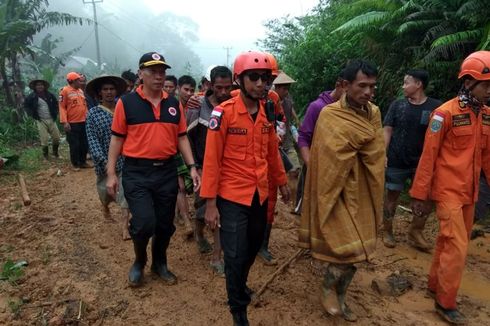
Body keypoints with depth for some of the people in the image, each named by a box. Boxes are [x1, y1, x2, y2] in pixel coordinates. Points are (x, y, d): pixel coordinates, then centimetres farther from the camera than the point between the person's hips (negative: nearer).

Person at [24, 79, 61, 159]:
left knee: (56, 137, 4)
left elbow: (56, 104, 17)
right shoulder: (31, 96, -3)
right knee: (44, 139, -5)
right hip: (41, 120, -3)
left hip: (51, 119, 3)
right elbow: (26, 105, 8)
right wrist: (33, 114, -1)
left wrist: (55, 114, 8)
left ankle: (55, 152, 26)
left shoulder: (50, 95, 3)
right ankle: (46, 155, 12)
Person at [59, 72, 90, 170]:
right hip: (72, 123, -6)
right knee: (74, 145, 2)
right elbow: (62, 107, -11)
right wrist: (64, 122, -17)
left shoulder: (80, 91, 12)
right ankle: (75, 164, 16)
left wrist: (87, 117, 14)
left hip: (83, 122, 6)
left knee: (84, 143, 12)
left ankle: (83, 162, 25)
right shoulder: (65, 91, -8)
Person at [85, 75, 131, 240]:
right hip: (106, 162, -1)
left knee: (125, 194, -4)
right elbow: (92, 140, -11)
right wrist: (104, 161, -22)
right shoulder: (93, 114, -4)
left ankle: (125, 228, 1)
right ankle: (105, 206, 51)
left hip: (125, 160, 1)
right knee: (106, 191, 17)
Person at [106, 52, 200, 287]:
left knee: (165, 224, 12)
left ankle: (160, 264, 36)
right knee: (144, 223, -11)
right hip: (136, 173, -3)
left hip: (167, 172, 4)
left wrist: (192, 167, 0)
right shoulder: (126, 102, -3)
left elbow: (181, 137, 9)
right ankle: (139, 261, 21)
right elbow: (117, 138, 0)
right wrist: (111, 174, -3)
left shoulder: (174, 104, 7)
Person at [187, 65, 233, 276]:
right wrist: (195, 167, -5)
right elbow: (188, 138, -3)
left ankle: (216, 258, 18)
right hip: (204, 168, -1)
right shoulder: (198, 108, -8)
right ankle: (199, 233, 44)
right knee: (203, 208, 9)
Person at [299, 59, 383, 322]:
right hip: (339, 193, -6)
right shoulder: (330, 114, -16)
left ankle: (340, 296, 35)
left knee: (357, 250, 14)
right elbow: (333, 158, -22)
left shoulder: (373, 113, 5)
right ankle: (328, 287, 24)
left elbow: (376, 155, 4)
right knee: (349, 249, -6)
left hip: (362, 193, 6)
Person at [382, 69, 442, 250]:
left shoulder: (435, 107, -3)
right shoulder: (397, 105, 0)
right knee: (391, 196, 8)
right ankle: (387, 232, 24)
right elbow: (387, 130, 0)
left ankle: (415, 232, 22)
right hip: (396, 162, 0)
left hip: (422, 163, 0)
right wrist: (383, 154, -9)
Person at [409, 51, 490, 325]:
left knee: (449, 242, 16)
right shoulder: (446, 113, -13)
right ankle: (446, 303, 11)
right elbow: (428, 156, -13)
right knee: (457, 247, -4)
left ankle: (435, 285, 33)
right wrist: (420, 195, -12)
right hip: (448, 191, -6)